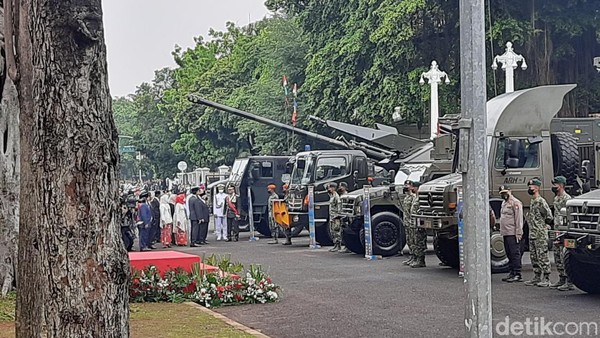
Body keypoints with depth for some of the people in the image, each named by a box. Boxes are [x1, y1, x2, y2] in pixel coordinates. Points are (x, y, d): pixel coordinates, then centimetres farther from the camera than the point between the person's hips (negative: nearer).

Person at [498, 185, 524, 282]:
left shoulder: (515, 203, -9)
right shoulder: (504, 203, 20)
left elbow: (519, 219, -14)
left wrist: (518, 233, -19)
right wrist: (502, 231, 16)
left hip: (513, 234, -9)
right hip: (505, 234, 9)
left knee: (515, 254, -7)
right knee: (509, 254, 12)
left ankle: (517, 275, -5)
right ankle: (512, 273, 19)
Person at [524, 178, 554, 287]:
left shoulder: (541, 201, -13)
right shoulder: (532, 201, 15)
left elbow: (549, 217, -15)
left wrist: (543, 224, -4)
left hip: (541, 235, -9)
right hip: (532, 234, 9)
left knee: (543, 256, -6)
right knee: (534, 257, 12)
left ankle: (546, 279, -2)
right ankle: (537, 277, 19)